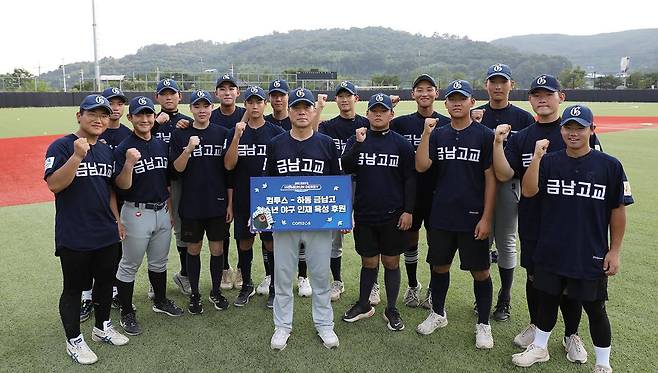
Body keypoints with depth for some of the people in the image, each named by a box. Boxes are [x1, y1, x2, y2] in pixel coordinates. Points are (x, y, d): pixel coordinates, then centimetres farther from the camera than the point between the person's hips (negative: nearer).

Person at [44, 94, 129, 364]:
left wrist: (117, 219, 14)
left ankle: (102, 327, 37)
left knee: (105, 282, 18)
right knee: (73, 288, 8)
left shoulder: (107, 150, 10)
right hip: (74, 237, -6)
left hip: (106, 234, 6)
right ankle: (74, 341, 24)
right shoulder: (61, 146, -10)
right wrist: (78, 155, -29)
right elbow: (54, 185, -21)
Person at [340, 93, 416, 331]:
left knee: (391, 262, 8)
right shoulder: (356, 140, 4)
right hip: (364, 214, 1)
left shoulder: (401, 144, 1)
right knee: (369, 262, 11)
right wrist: (359, 144, -21)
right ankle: (364, 305, 28)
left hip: (393, 215, -1)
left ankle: (391, 310, 22)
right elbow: (344, 169, -10)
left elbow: (410, 179, 1)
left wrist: (408, 210, -4)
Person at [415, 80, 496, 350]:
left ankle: (483, 324, 23)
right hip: (440, 216, 3)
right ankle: (438, 314, 34)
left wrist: (486, 218, -10)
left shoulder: (484, 135, -4)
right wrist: (426, 133, -15)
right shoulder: (438, 134, 6)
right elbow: (421, 167, -6)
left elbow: (490, 179, -5)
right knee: (439, 266, 15)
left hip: (473, 218, -3)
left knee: (480, 271, 6)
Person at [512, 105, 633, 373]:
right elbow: (528, 191, -14)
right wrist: (537, 156, -23)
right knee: (547, 300, 17)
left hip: (591, 256, -2)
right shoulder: (549, 162, 0)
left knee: (595, 309, 11)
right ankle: (540, 348, 37)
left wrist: (614, 251, -3)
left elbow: (617, 210, -3)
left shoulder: (609, 165, -7)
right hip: (550, 252, 2)